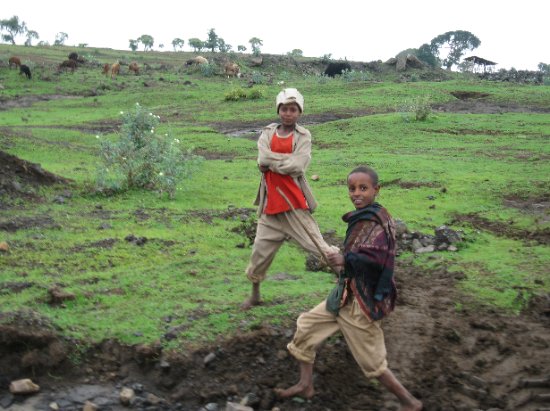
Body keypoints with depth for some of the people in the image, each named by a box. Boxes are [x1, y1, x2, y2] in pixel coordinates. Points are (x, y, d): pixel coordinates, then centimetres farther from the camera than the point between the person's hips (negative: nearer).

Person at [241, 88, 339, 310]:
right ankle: (255, 294, 34)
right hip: (271, 207, 4)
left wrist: (272, 161, -10)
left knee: (320, 247, -6)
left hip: (295, 205, -4)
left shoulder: (303, 136, -2)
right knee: (260, 251, 13)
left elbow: (296, 166, -18)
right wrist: (288, 161, -18)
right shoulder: (267, 133, 7)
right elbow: (263, 160, -12)